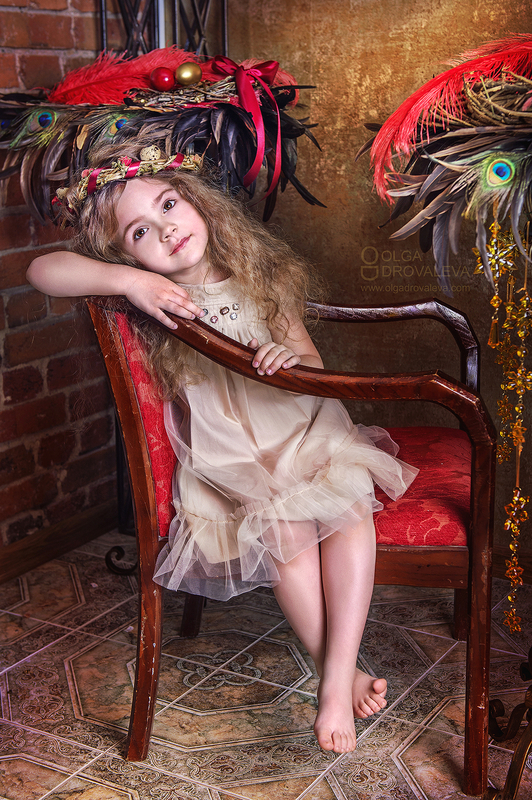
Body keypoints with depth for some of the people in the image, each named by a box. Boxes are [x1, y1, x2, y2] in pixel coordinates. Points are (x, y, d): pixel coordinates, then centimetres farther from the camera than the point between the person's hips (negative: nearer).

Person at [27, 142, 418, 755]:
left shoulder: (261, 278, 3)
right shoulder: (154, 297, -4)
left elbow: (314, 366, 8)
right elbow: (42, 270, -14)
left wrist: (291, 356, -17)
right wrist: (126, 280, -26)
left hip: (304, 431, 3)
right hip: (230, 461, -2)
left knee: (351, 502, -24)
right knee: (287, 524, -28)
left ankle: (337, 676, -25)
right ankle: (339, 672, -16)